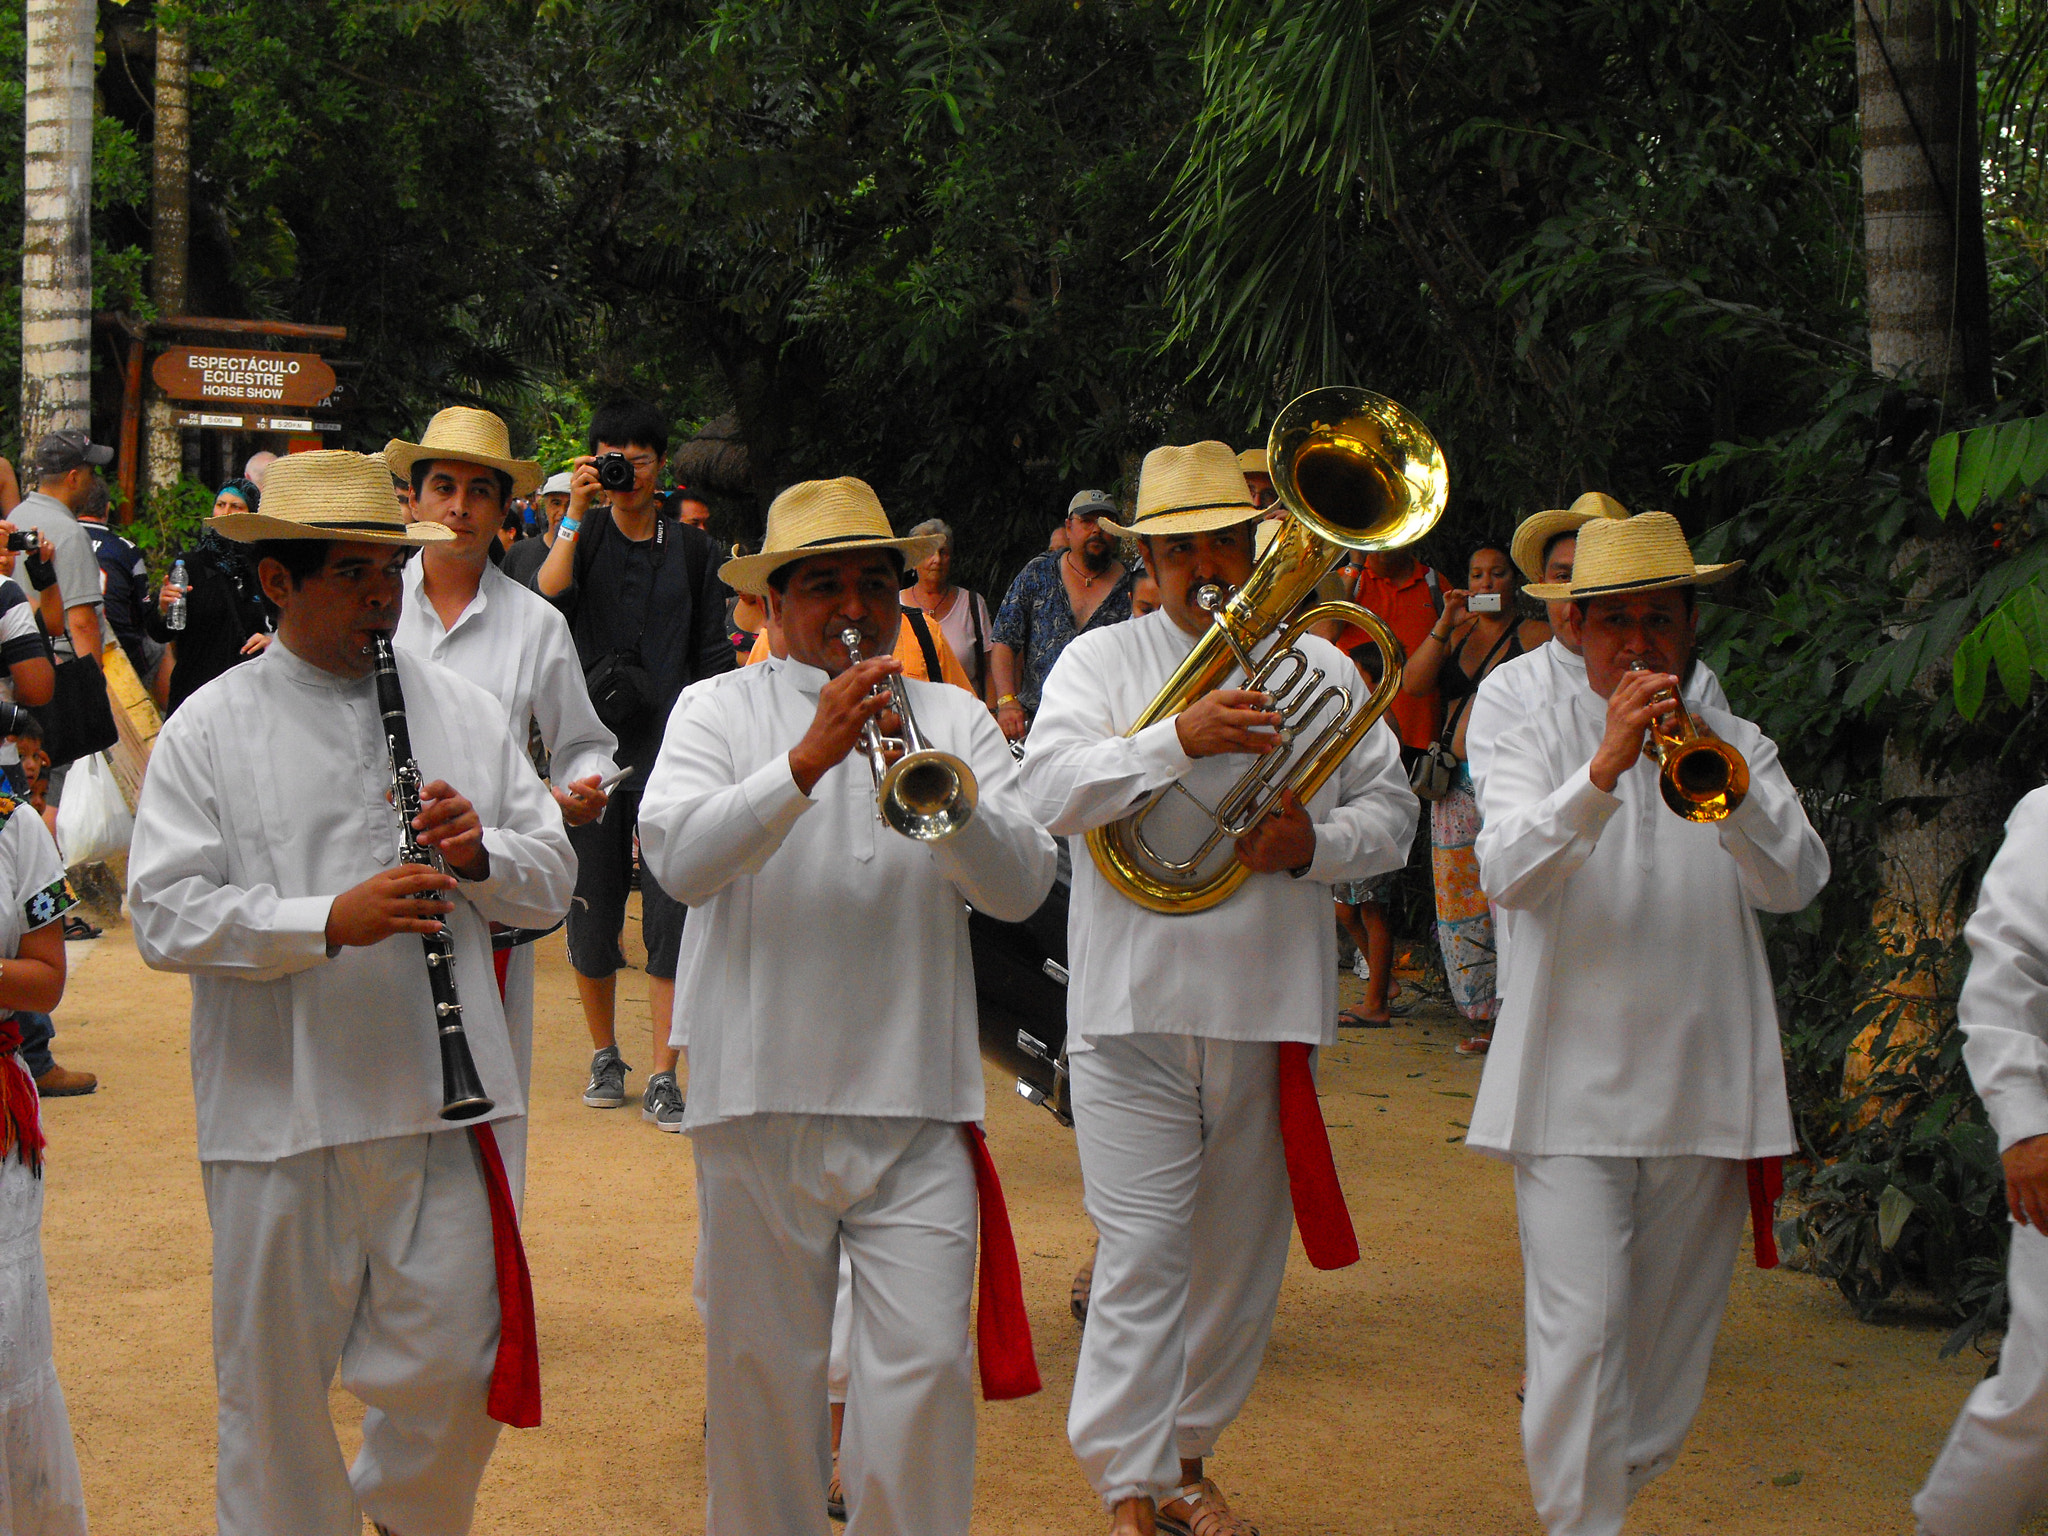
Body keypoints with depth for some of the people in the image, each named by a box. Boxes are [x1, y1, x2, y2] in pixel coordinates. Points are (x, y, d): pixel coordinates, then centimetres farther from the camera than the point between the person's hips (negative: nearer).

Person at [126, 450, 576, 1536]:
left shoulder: (462, 710, 12)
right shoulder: (209, 731, 1)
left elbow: (552, 882, 13)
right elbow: (165, 914, -9)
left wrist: (479, 854, -9)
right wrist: (328, 921, -20)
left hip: (436, 1098, 2)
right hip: (276, 1111, -2)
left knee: (449, 1369, 3)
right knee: (274, 1378, 7)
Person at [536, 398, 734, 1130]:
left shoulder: (691, 548, 11)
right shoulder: (584, 535, 8)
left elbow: (712, 655, 11)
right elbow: (546, 597, -13)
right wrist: (575, 515, -14)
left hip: (670, 749, 0)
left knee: (673, 908, -7)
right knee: (592, 905, 4)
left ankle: (663, 1079, -5)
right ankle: (604, 1056, 22)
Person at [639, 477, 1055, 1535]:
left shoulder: (953, 718, 13)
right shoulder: (718, 710, 6)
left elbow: (1022, 888, 2)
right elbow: (679, 860, -11)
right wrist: (807, 760, -22)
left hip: (918, 1101, 1)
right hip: (763, 1093, -1)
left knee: (924, 1363, -5)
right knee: (765, 1367, 6)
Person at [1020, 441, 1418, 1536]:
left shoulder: (1316, 668, 12)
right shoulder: (1101, 661, 4)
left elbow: (1391, 811, 11)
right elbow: (1051, 790, -12)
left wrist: (1311, 843, -9)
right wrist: (1180, 738, -23)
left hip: (1271, 1008, 3)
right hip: (1136, 1006, -3)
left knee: (1241, 1252, 12)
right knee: (1141, 1252, -7)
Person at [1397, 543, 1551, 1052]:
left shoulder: (1534, 635, 2)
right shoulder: (1454, 637, 17)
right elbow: (1411, 682, 4)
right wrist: (1445, 625, -5)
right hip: (1457, 785, 6)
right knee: (1461, 902, 4)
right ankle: (1484, 1018, 11)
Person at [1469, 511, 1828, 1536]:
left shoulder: (1736, 749, 10)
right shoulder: (1537, 748, 4)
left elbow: (1795, 884, -7)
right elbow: (1507, 874, -16)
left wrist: (1727, 788, -26)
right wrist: (1603, 770, -30)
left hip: (1703, 1093, 3)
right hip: (1571, 1096, -3)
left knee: (1670, 1337, 11)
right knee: (1579, 1333, -12)